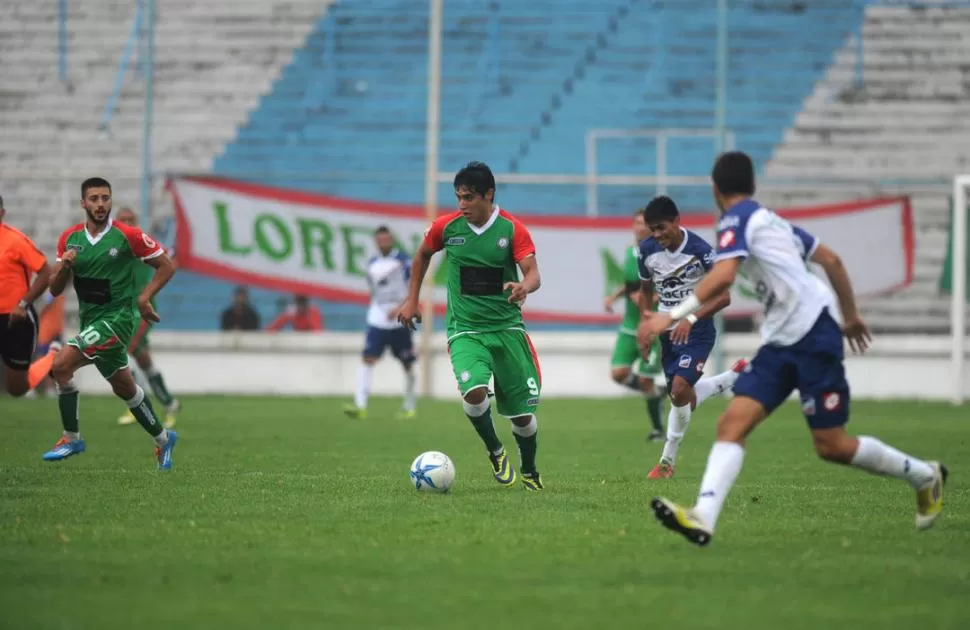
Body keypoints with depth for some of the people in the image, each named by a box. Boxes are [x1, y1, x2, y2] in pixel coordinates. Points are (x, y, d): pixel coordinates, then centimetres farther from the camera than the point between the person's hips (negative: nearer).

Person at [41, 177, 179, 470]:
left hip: (117, 317, -6)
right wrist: (64, 266, -15)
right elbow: (55, 289, 6)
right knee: (124, 388, 18)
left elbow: (166, 266, -4)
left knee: (61, 364, -21)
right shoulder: (70, 238, 3)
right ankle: (163, 438, 38)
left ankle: (71, 438, -7)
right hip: (90, 321, 6)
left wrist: (144, 297, -15)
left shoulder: (127, 235, -11)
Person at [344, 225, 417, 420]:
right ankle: (360, 405, -20)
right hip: (377, 321, 3)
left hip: (400, 321, -3)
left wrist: (400, 309, -20)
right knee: (368, 359, -12)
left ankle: (409, 406, 23)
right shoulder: (372, 264, 10)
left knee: (407, 364, 6)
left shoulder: (403, 260, -4)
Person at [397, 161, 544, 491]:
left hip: (507, 327, 0)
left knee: (523, 412, 5)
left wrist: (524, 287, -38)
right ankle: (496, 453, -1)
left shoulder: (512, 229, -7)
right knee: (474, 392, -27)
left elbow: (533, 273, -15)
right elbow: (423, 255, 16)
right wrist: (411, 300, 14)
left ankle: (529, 472, 32)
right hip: (465, 330, 0)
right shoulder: (446, 226, -3)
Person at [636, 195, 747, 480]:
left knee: (679, 390, -22)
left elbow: (724, 296, -19)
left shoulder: (699, 250, -20)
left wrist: (691, 319, -30)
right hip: (666, 330, 6)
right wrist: (645, 321, -1)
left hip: (697, 331, -6)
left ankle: (668, 461, -7)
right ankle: (735, 377, 38)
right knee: (681, 397, 11)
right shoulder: (647, 250, -4)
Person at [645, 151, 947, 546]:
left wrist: (673, 315, -26)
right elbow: (831, 259, 23)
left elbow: (723, 276, -26)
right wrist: (851, 316, 32)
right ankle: (703, 518, -23)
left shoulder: (737, 219, -7)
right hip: (780, 344, 9)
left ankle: (925, 477, 18)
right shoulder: (768, 219, 19)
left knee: (831, 446, -3)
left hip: (813, 335, -9)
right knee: (732, 424, -8)